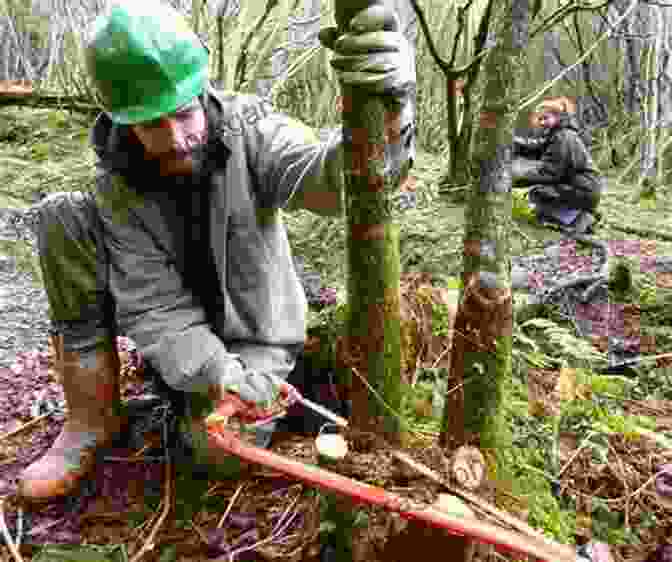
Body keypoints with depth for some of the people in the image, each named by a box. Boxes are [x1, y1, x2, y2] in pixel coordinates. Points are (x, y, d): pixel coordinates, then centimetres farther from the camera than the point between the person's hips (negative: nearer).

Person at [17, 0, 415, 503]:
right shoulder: (118, 185, -14)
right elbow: (156, 310, -20)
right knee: (62, 216, -17)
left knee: (224, 448, -32)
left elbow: (324, 178, -38)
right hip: (178, 329, 3)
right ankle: (95, 416, -9)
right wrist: (223, 379, -35)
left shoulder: (247, 128, -18)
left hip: (253, 335, -2)